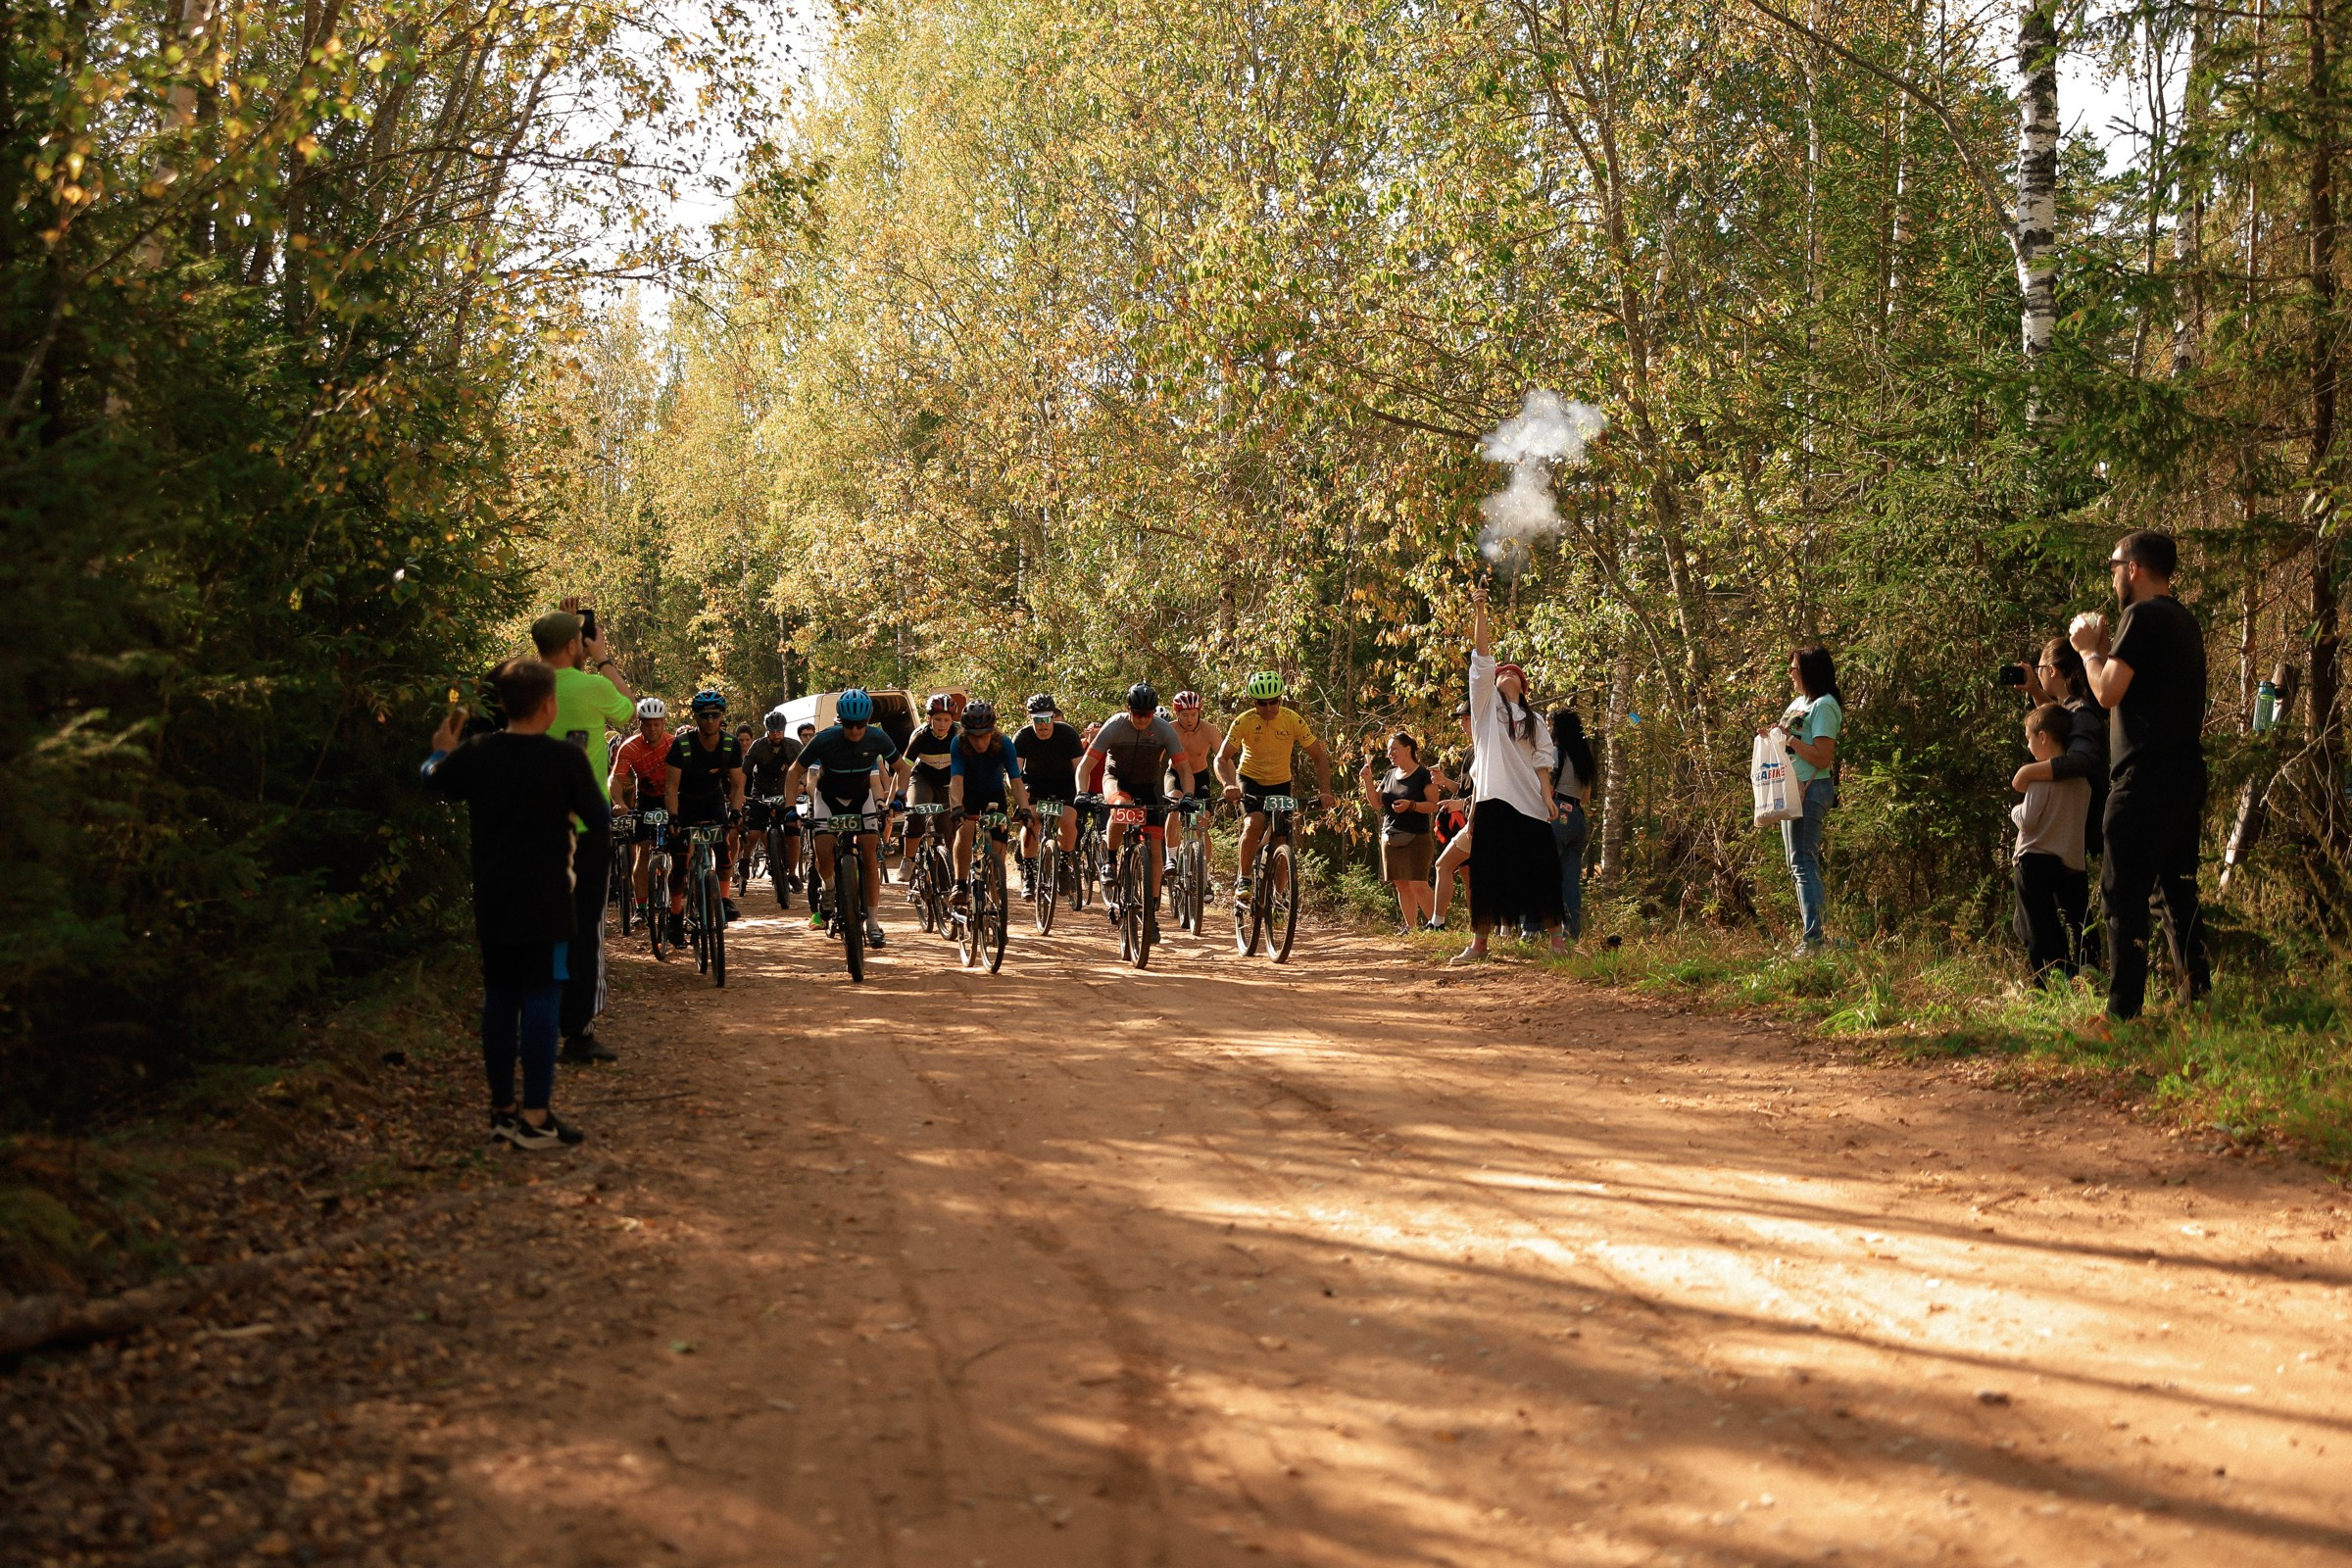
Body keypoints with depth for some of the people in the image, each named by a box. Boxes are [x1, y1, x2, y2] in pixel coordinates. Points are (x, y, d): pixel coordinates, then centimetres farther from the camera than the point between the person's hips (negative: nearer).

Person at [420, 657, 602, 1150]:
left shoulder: (475, 753, 3)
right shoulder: (566, 757, -11)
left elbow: (432, 780, 22)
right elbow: (599, 820, -6)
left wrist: (442, 750, 42)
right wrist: (577, 841, 15)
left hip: (491, 900, 5)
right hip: (545, 901, -5)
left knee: (499, 997, 12)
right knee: (541, 998, -3)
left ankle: (501, 1109, 19)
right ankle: (535, 1118, -4)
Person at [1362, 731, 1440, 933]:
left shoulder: (1423, 775, -4)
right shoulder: (1389, 775, 14)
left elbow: (1433, 805, -9)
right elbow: (1376, 804, 13)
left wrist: (1411, 805, -23)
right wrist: (1368, 782, -1)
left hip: (1416, 839, -6)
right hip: (1390, 838, 6)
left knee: (1418, 885, -14)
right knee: (1401, 885, 6)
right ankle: (1410, 926, 12)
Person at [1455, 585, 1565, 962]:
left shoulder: (1534, 721, 19)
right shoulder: (1486, 704, 11)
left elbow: (1541, 761, 11)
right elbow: (1481, 659, 0)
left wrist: (1548, 796, -4)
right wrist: (1479, 611, -9)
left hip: (1529, 802, 2)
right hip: (1492, 798, -2)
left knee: (1540, 868, -1)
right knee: (1486, 870, -2)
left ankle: (1555, 936, 5)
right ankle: (1479, 942, 3)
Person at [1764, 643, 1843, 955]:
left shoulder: (1824, 706, -12)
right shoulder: (1799, 702, 17)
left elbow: (1822, 758, -20)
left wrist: (1788, 738, -19)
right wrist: (1774, 734, 7)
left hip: (1811, 789, -10)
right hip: (1793, 788, 10)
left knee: (1803, 862, -13)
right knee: (1801, 862, 13)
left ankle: (1813, 938, -14)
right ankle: (1816, 927, 20)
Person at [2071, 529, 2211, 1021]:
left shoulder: (2143, 615, -11)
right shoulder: (2185, 621, 18)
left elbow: (2108, 692, -16)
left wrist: (2089, 649, 0)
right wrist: (2106, 649, 20)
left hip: (2145, 777, -9)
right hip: (2186, 774, 9)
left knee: (2123, 893, -8)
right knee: (2177, 890, 15)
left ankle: (2124, 1008, -10)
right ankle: (2200, 996, 17)